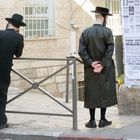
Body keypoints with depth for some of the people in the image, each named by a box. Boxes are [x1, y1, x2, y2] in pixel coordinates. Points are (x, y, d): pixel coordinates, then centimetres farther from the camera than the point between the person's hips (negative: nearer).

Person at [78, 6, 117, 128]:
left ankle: (92, 121, 11)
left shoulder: (85, 32, -1)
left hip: (90, 69, 3)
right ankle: (103, 120, 13)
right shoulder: (107, 32, -10)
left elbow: (81, 51, -6)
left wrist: (91, 63, -7)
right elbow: (110, 50, -15)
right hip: (105, 69, -2)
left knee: (91, 93, 8)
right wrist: (102, 64, -12)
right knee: (104, 92, 9)